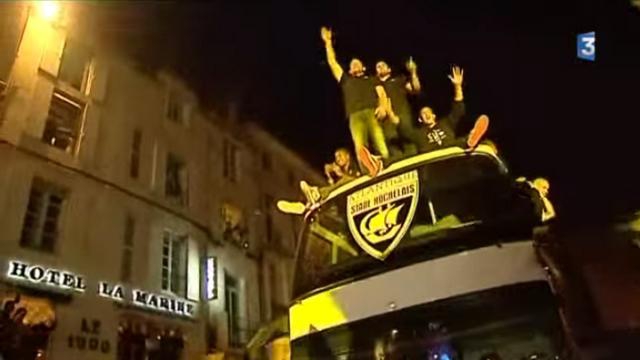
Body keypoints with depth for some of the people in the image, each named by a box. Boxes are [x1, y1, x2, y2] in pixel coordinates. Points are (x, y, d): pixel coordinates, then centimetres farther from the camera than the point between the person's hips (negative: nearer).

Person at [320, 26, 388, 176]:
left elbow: (382, 93, 14)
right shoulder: (346, 80, 36)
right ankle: (369, 174, -37)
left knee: (381, 146, -19)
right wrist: (328, 42, 37)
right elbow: (332, 63, 35)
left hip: (372, 113, 0)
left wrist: (382, 106, -8)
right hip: (355, 116, 0)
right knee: (360, 147, -25)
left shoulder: (372, 80, 32)